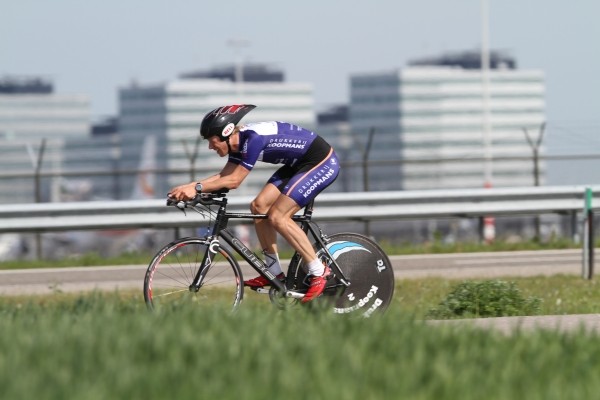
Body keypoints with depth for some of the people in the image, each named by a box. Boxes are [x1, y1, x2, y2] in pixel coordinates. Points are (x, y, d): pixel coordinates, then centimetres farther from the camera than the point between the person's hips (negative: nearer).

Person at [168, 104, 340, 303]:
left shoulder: (253, 139, -27)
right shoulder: (239, 141, 1)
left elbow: (233, 181, -26)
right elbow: (223, 176, 6)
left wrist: (197, 188, -25)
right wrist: (187, 187, -3)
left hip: (322, 163, -10)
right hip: (299, 164, 10)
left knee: (277, 217, -16)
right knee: (259, 206, 1)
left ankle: (319, 272, -9)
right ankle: (275, 273, 8)